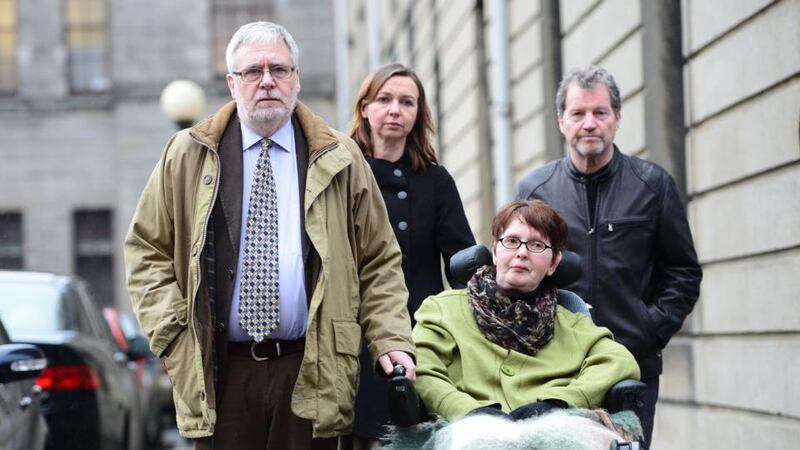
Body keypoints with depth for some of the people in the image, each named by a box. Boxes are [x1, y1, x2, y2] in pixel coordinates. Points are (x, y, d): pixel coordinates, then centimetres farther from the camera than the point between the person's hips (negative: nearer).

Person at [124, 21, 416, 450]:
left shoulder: (339, 159, 8)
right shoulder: (188, 155, 7)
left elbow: (379, 261, 10)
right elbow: (146, 249, 10)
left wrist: (391, 340, -3)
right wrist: (172, 331, -2)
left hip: (311, 371, 0)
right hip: (219, 373, 0)